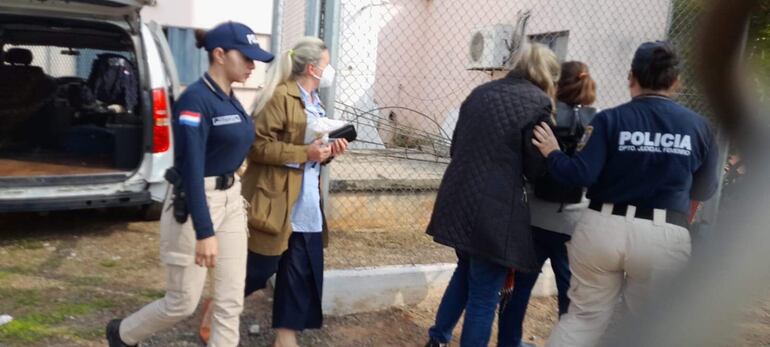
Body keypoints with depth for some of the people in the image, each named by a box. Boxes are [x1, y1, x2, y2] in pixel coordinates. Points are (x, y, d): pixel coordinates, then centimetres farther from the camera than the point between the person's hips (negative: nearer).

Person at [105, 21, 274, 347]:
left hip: (231, 200, 8)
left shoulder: (231, 100, 8)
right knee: (182, 302, 7)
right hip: (194, 205, -8)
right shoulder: (196, 98, -18)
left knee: (231, 301, 8)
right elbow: (191, 169, -24)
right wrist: (204, 232, -27)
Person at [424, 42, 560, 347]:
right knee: (484, 294, 6)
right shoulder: (538, 102, -8)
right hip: (496, 209, -7)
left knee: (466, 272, 28)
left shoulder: (481, 92, 11)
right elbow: (537, 168, -8)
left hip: (458, 199, 7)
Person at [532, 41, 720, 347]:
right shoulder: (699, 126, 3)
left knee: (583, 316, 14)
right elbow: (704, 191, 12)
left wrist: (552, 154, 7)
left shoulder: (610, 119, -3)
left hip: (602, 228, 0)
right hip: (664, 237, 1)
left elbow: (582, 174, -10)